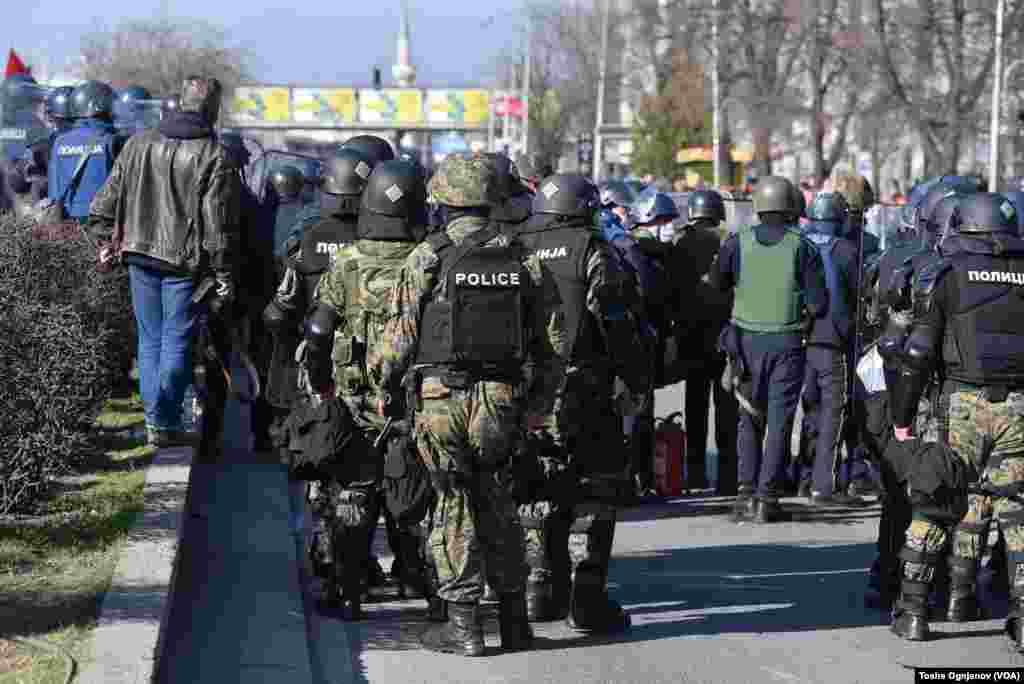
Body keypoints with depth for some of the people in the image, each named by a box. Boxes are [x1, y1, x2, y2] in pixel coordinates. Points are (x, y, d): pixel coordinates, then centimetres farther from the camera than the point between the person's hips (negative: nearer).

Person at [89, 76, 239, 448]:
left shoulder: (139, 144, 5)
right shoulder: (215, 157, -10)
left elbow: (108, 196, 10)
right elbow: (219, 222, -12)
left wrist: (106, 237, 20)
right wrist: (225, 274, -6)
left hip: (140, 254, 5)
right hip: (185, 263, -4)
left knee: (149, 338, 14)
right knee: (177, 341, 1)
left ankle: (154, 418, 16)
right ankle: (165, 423, -2)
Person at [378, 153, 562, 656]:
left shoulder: (427, 258, -7)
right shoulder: (524, 260, 5)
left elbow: (400, 336, -6)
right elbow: (552, 338, 7)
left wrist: (386, 386, 8)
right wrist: (539, 402, 15)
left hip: (441, 399, -3)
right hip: (502, 401, 3)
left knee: (455, 506, 4)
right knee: (496, 502, 17)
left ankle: (463, 624, 4)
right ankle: (514, 619, 18)